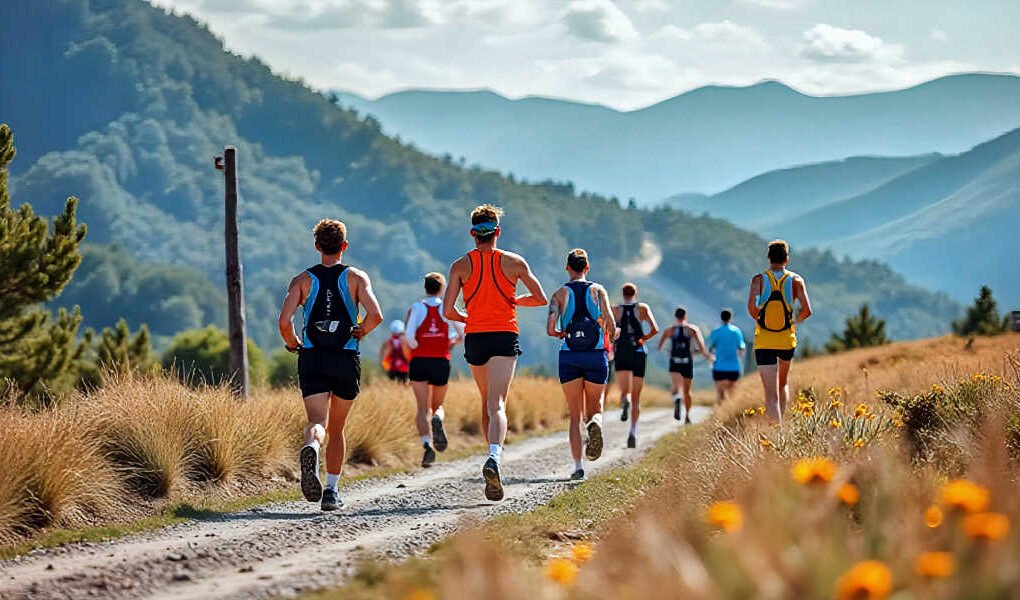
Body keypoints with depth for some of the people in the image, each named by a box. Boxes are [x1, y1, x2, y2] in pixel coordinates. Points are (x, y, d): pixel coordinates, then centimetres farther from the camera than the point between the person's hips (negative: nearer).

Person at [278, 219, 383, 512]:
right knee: (336, 428, 15)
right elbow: (376, 315, -13)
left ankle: (311, 447, -45)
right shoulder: (356, 277, 3)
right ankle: (331, 491, 13)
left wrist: (292, 343, 11)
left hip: (312, 358, 0)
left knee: (318, 422, -9)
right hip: (346, 359, 0)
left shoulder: (302, 280, 4)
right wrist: (360, 332, 6)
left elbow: (284, 322, -8)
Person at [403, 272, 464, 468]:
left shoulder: (416, 308, 1)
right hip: (441, 362, 1)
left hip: (419, 363, -1)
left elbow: (408, 337, -11)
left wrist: (414, 346, 8)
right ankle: (438, 419, -17)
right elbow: (458, 336, -1)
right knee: (438, 405, 17)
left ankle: (427, 443, -22)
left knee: (422, 408, -2)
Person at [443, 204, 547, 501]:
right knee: (496, 404, -13)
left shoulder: (461, 265, 3)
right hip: (505, 338, -2)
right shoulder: (514, 262, 2)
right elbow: (541, 298, 5)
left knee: (487, 402, 21)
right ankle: (493, 459, -36)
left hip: (474, 339, 2)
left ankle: (494, 458, 24)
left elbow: (448, 311, -3)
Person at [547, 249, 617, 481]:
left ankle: (578, 467, -2)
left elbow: (551, 329, -8)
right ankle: (595, 424, -23)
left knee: (575, 416, 8)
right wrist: (611, 335, 17)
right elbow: (611, 325, -6)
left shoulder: (560, 294, 4)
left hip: (569, 357, 0)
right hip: (596, 356, 0)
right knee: (594, 408, 14)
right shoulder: (598, 290, 5)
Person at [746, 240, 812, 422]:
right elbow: (806, 310, -7)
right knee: (783, 383, 26)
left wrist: (759, 319, 4)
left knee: (771, 393, -4)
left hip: (763, 341, -1)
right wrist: (795, 321, 13)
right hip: (787, 340, 2)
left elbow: (751, 307, -16)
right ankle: (780, 422, 25)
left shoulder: (759, 279, -3)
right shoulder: (796, 280, 0)